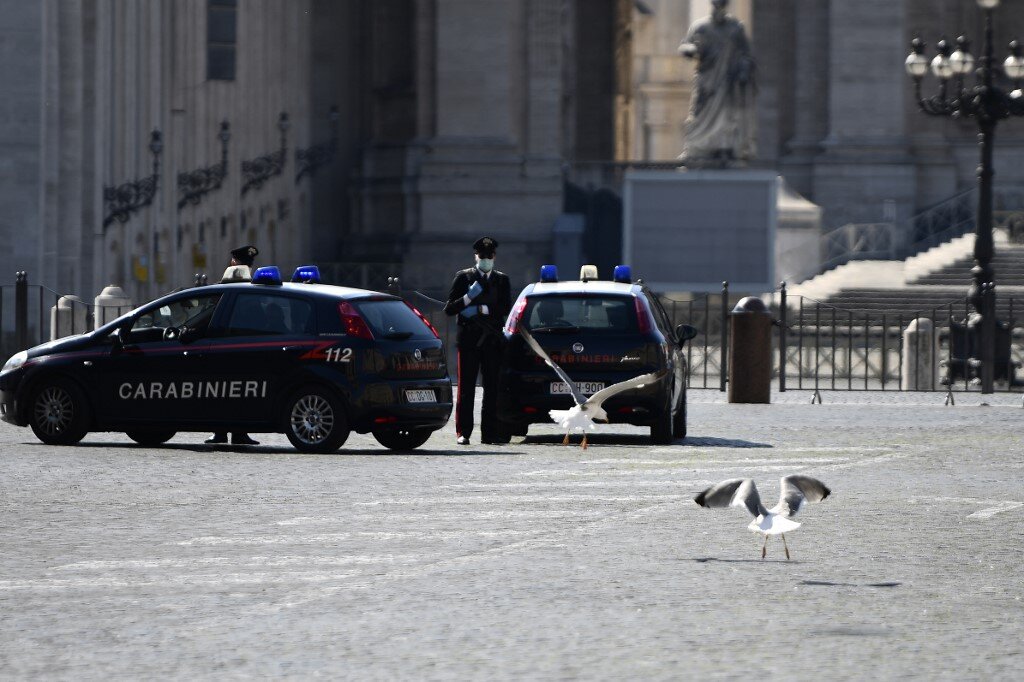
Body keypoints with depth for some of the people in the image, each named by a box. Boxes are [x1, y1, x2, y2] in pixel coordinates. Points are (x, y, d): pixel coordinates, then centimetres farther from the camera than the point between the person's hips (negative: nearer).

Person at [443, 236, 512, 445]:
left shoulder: (502, 280, 14)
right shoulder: (463, 277, 8)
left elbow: (505, 308, 0)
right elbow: (449, 309, 2)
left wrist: (481, 309, -11)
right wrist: (469, 297, -13)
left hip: (492, 340, 2)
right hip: (469, 340, -2)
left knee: (492, 389, 0)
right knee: (466, 389, -5)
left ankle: (489, 433, 1)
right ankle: (463, 433, -4)